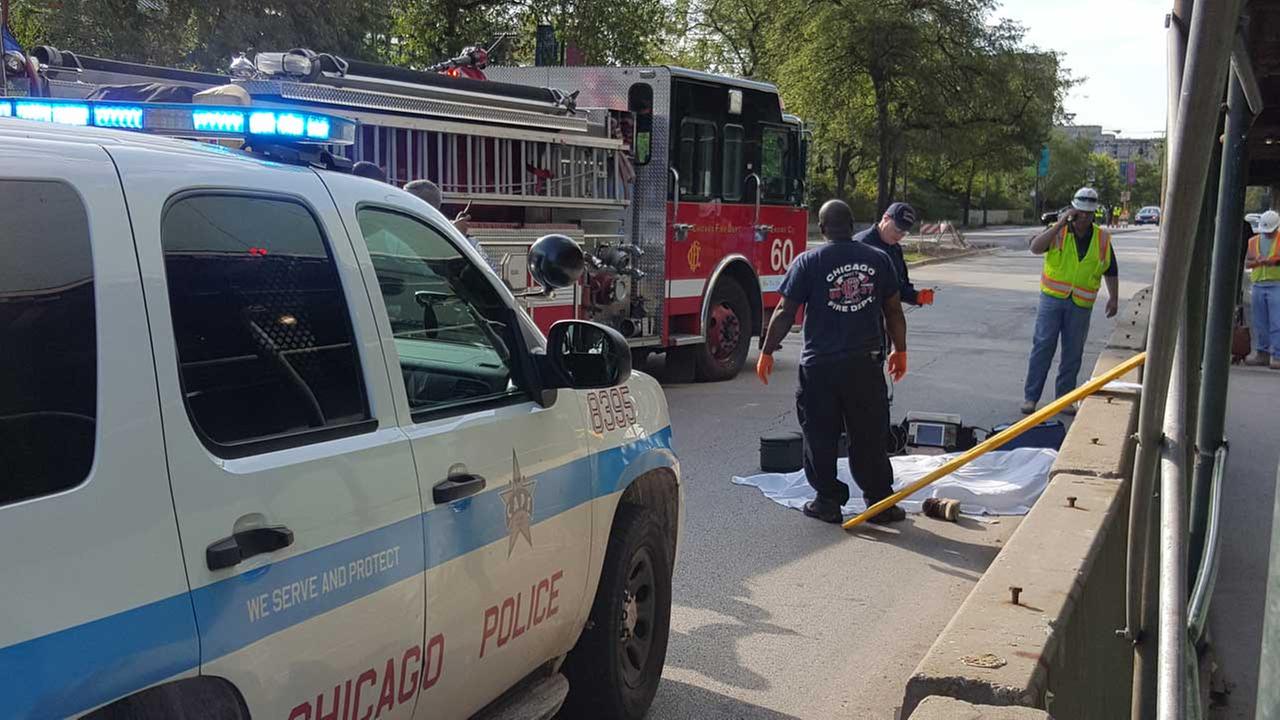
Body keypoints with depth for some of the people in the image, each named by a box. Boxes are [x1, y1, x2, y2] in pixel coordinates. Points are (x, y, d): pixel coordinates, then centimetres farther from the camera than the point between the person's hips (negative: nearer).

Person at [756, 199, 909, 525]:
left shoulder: (808, 262, -5)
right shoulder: (879, 260, 3)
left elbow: (785, 313, -6)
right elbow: (894, 312, 9)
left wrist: (767, 352, 4)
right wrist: (899, 351, 21)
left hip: (820, 365, -2)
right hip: (866, 364, 3)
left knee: (821, 437, 9)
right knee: (870, 437, 11)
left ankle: (828, 501, 14)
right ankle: (880, 502, 16)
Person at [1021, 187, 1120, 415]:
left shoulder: (1102, 239, 7)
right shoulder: (1057, 231, 1)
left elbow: (1111, 272, 15)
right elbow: (1035, 247, -17)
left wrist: (1114, 298, 7)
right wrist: (1060, 224, -19)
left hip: (1081, 305, 2)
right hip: (1052, 298, -2)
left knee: (1073, 353, 6)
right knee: (1042, 346, -4)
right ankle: (1030, 397, 1)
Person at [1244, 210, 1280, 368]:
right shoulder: (1253, 241, 15)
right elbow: (1246, 263, 12)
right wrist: (1257, 262, -7)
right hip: (1258, 285, 4)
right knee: (1260, 323, 7)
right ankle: (1262, 354, 14)